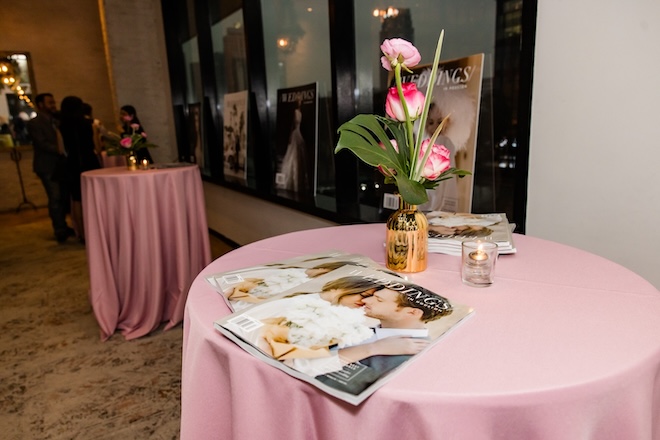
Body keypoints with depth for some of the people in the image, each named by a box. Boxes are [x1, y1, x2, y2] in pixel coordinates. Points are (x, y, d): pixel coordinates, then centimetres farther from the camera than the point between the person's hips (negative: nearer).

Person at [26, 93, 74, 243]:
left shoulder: (55, 121, 17)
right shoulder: (34, 123, -5)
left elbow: (62, 140, 17)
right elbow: (42, 144, -15)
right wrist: (60, 150, -24)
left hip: (61, 165, 7)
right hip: (48, 167, -7)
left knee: (65, 198, 9)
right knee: (55, 199, -7)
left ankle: (63, 227, 21)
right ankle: (60, 231, -1)